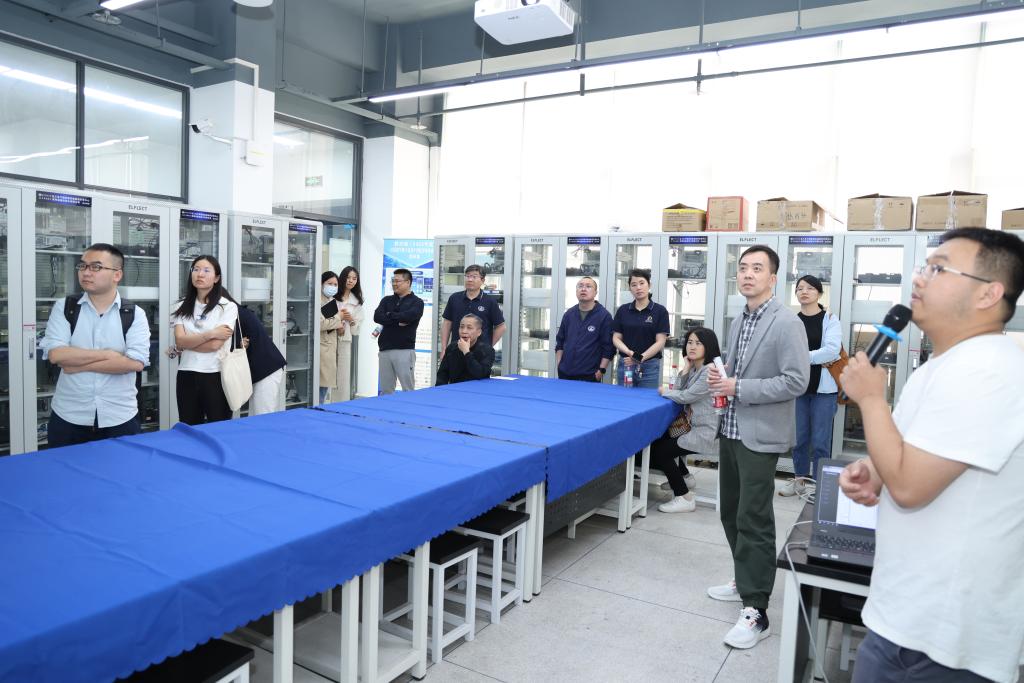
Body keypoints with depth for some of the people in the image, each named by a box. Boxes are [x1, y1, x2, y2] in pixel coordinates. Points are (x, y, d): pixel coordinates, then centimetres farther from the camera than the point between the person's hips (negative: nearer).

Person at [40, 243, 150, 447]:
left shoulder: (135, 314, -2)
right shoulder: (63, 308, 2)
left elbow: (136, 362, -15)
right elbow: (56, 354, -11)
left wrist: (78, 364, -13)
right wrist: (107, 354, -14)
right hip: (68, 419, 1)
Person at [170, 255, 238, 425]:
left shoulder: (228, 307, -5)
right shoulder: (182, 307, 8)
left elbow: (215, 345, -13)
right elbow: (179, 340, -5)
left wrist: (186, 344, -3)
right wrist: (210, 333, -15)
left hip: (216, 376, -4)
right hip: (187, 376, 4)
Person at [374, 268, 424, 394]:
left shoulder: (417, 302, 4)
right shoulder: (386, 300, 16)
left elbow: (409, 316, -16)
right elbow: (377, 317, 0)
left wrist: (389, 315, -2)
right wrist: (398, 321, -10)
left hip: (405, 350, -4)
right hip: (385, 350, 4)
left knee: (408, 391, -3)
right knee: (385, 391, 7)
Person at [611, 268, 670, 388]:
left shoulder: (660, 311, -1)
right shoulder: (623, 310, 7)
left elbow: (660, 341, -5)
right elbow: (616, 338, 5)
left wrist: (641, 358, -17)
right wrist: (629, 352, -14)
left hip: (650, 366, -2)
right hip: (625, 364, 2)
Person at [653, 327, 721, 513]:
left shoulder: (709, 371, -20)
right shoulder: (694, 369, 10)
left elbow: (685, 397, -20)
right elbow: (679, 391, 4)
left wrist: (664, 392, -3)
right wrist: (685, 369, -8)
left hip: (705, 432, -10)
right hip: (694, 426, 10)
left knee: (659, 452, -11)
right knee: (659, 440, 24)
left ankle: (684, 498, -2)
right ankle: (685, 477, 36)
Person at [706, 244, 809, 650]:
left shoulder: (786, 323, -13)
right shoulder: (741, 321, 13)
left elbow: (796, 381, -19)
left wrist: (739, 388, -20)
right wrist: (720, 377, 1)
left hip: (760, 436, -8)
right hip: (731, 430, 9)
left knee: (753, 521, -5)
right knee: (731, 512, 17)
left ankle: (756, 611, 5)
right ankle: (745, 582, 34)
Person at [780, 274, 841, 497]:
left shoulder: (830, 319, -2)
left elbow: (832, 350, -15)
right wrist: (817, 359, -16)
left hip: (823, 388, -3)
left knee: (820, 441, 0)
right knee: (799, 437, 10)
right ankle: (799, 479, 25)